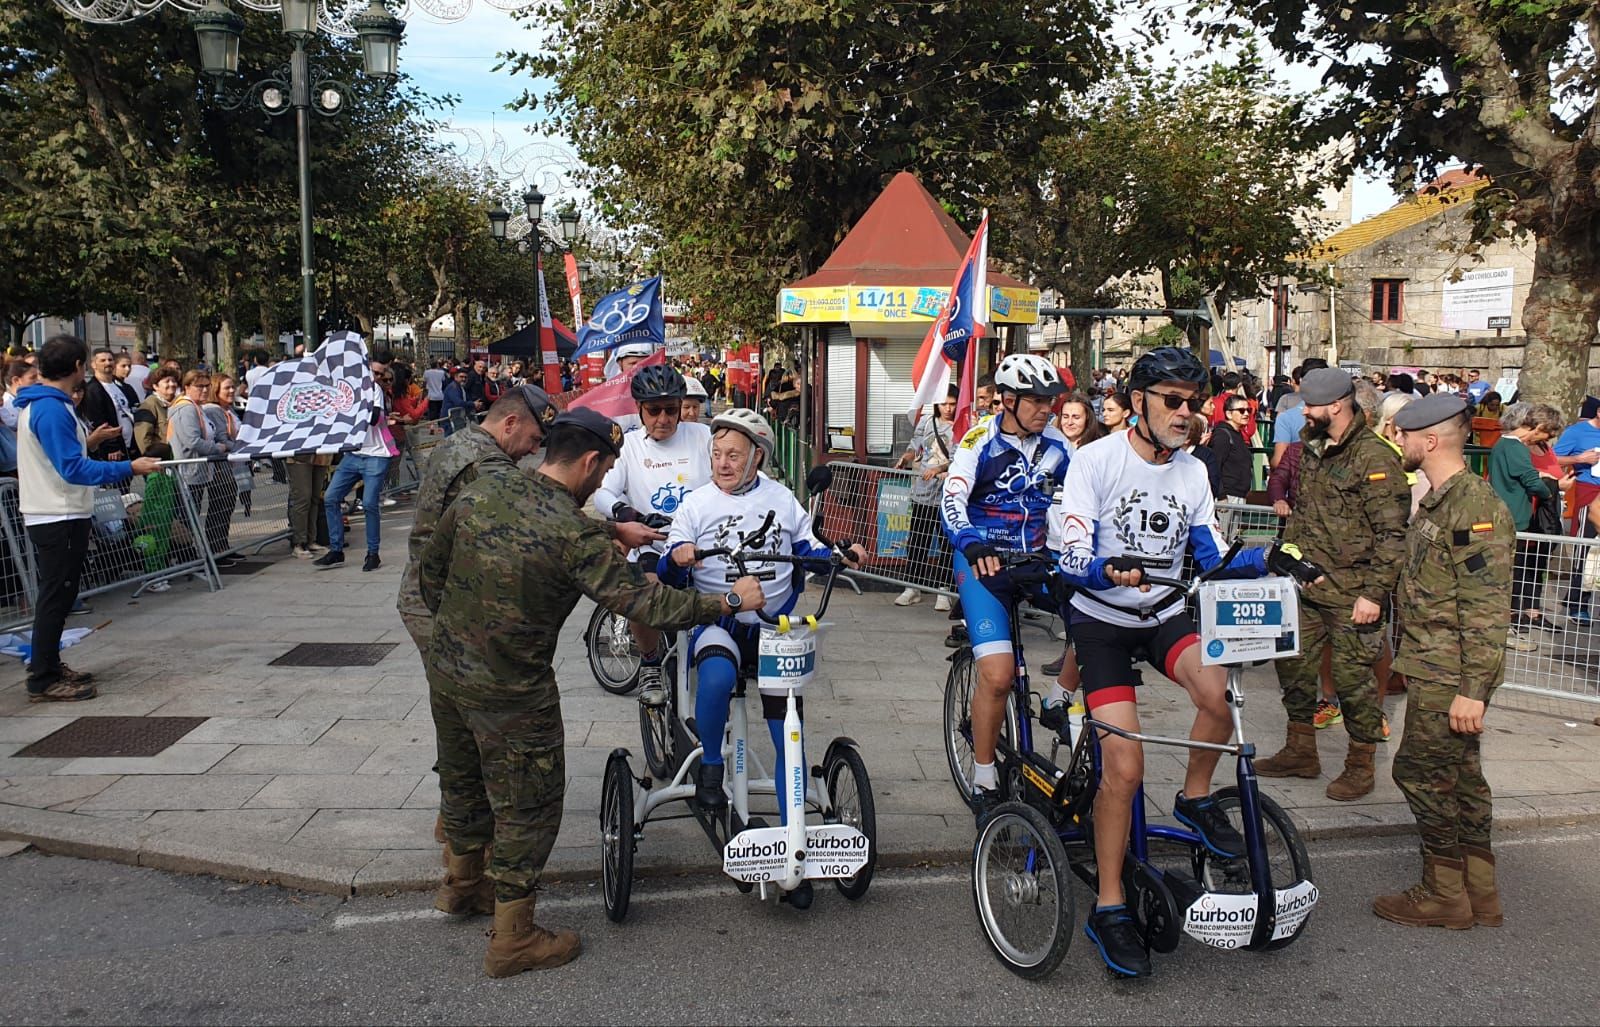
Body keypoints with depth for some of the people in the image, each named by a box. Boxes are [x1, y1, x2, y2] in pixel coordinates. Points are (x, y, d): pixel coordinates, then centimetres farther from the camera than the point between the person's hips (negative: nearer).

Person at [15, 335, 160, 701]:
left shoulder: (37, 404, 13)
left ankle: (48, 667, 29)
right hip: (59, 519, -11)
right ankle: (43, 681, 4)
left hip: (53, 517, 11)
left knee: (56, 596, 18)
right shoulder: (52, 409, -20)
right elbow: (73, 469, -25)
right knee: (56, 598, -3)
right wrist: (128, 468, -25)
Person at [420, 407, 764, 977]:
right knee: (527, 807, 9)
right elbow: (642, 602, -25)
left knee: (462, 781, 28)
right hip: (509, 693, -7)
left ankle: (465, 879, 51)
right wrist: (730, 600, -15)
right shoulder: (573, 532, -24)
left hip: (445, 668, 8)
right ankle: (512, 939, 20)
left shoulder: (482, 489, -3)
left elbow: (430, 570, 7)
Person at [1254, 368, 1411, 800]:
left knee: (1352, 675, 0)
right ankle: (1301, 751, 28)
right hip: (1306, 584, 8)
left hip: (1350, 593, -8)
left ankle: (1360, 765, 17)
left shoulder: (1374, 459, -15)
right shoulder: (1313, 448, 11)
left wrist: (1374, 593, -19)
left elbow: (1393, 534, -17)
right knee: (1294, 663, 13)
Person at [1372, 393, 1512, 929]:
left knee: (1420, 770, -4)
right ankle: (1479, 893, 24)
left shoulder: (1476, 504, -18)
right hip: (1435, 669, 10)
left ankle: (1444, 894, 9)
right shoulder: (1440, 501, 14)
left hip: (1450, 675, -10)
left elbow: (1487, 607, -22)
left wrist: (1472, 688, -24)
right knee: (1460, 775, 14)